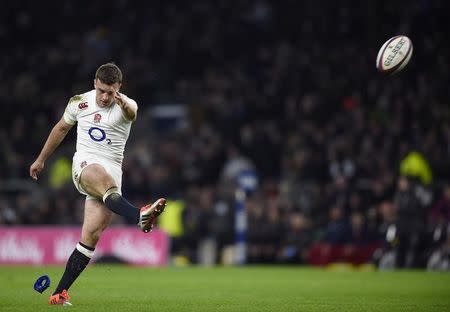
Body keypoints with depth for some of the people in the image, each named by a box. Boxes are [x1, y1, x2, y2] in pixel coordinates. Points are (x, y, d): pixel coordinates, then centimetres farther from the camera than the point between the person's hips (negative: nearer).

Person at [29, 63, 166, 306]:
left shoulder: (125, 106, -3)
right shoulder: (79, 103, 6)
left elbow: (132, 112, -29)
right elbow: (61, 128, 24)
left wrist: (124, 103, -54)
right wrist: (41, 160, 31)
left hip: (112, 170, 0)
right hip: (84, 165, 0)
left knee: (91, 235, -11)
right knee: (104, 179, -38)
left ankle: (60, 292, -2)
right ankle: (139, 216, -67)